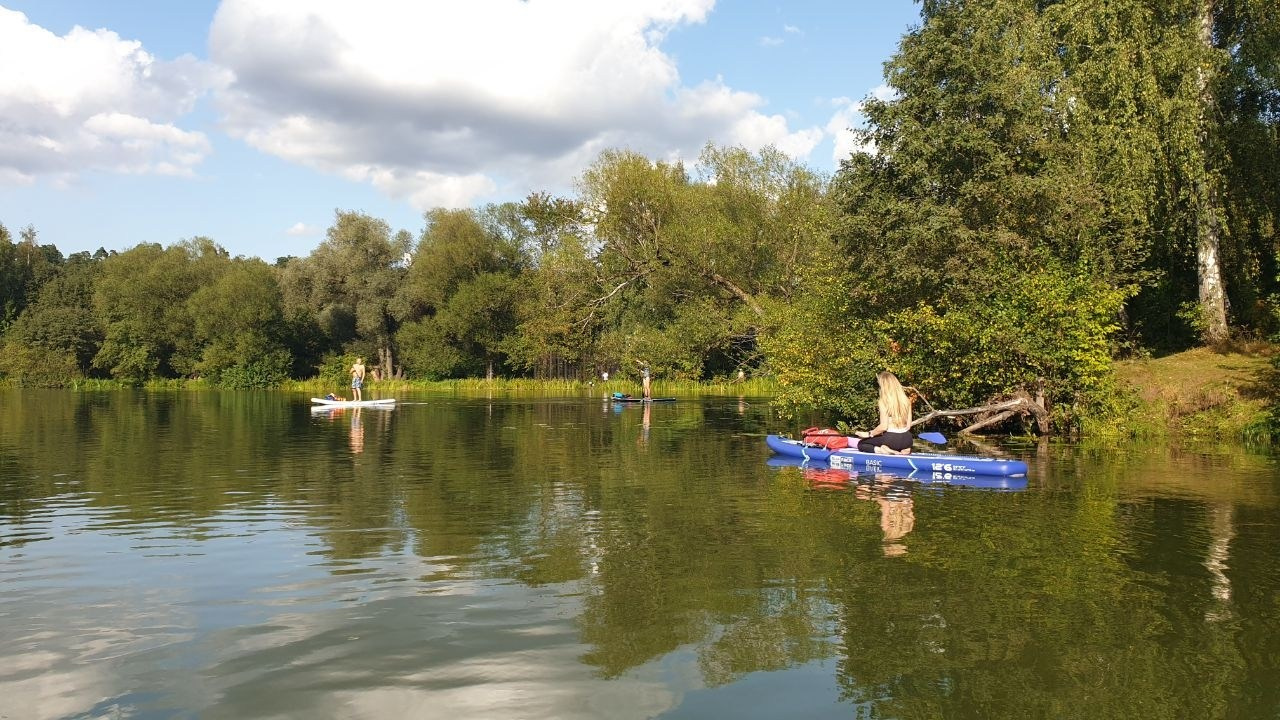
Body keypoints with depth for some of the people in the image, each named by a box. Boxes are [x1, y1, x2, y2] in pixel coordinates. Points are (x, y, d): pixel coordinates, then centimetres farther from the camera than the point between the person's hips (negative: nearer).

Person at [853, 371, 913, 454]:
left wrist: (868, 434, -2)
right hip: (907, 440, 5)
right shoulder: (906, 400, 4)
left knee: (861, 444, 17)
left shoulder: (883, 401, -11)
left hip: (891, 439, -5)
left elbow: (883, 426, -16)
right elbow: (908, 425, 8)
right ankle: (902, 450, 6)